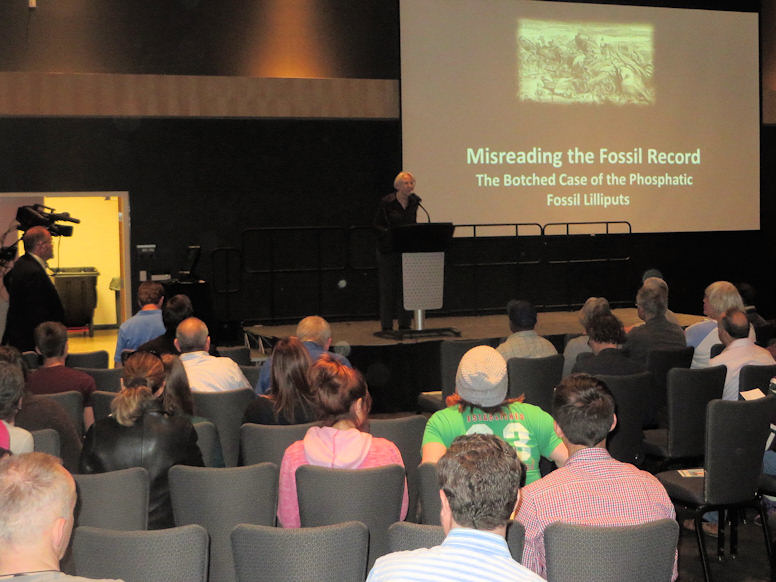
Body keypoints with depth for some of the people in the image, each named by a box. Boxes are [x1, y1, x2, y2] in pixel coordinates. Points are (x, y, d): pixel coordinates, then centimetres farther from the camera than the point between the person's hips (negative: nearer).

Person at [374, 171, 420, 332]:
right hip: (388, 250, -4)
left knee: (406, 287, 4)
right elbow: (377, 225, -5)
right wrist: (390, 233, -19)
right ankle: (386, 325, 6)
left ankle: (405, 324, 12)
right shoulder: (386, 202, -8)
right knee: (388, 287, 0)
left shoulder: (414, 202, 6)